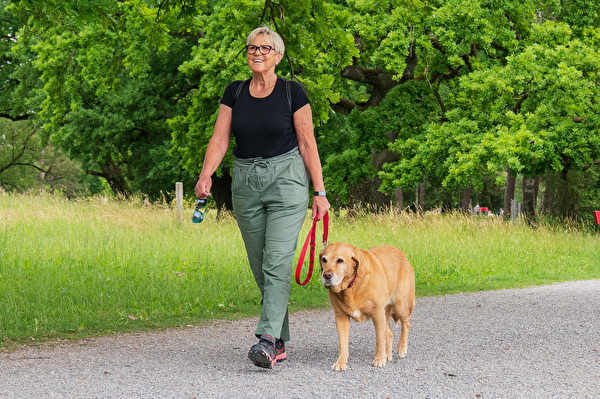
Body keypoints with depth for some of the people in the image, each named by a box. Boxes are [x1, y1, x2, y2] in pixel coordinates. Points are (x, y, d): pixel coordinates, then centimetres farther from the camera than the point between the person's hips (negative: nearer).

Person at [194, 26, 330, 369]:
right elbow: (220, 138, 2)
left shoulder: (292, 92, -2)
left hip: (286, 178, -4)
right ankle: (281, 343, 16)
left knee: (277, 261, -16)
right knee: (260, 267, 7)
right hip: (246, 182, 5)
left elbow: (307, 143, -3)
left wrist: (320, 192, -6)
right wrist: (206, 175, -15)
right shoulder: (235, 92, 8)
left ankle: (268, 340, -24)